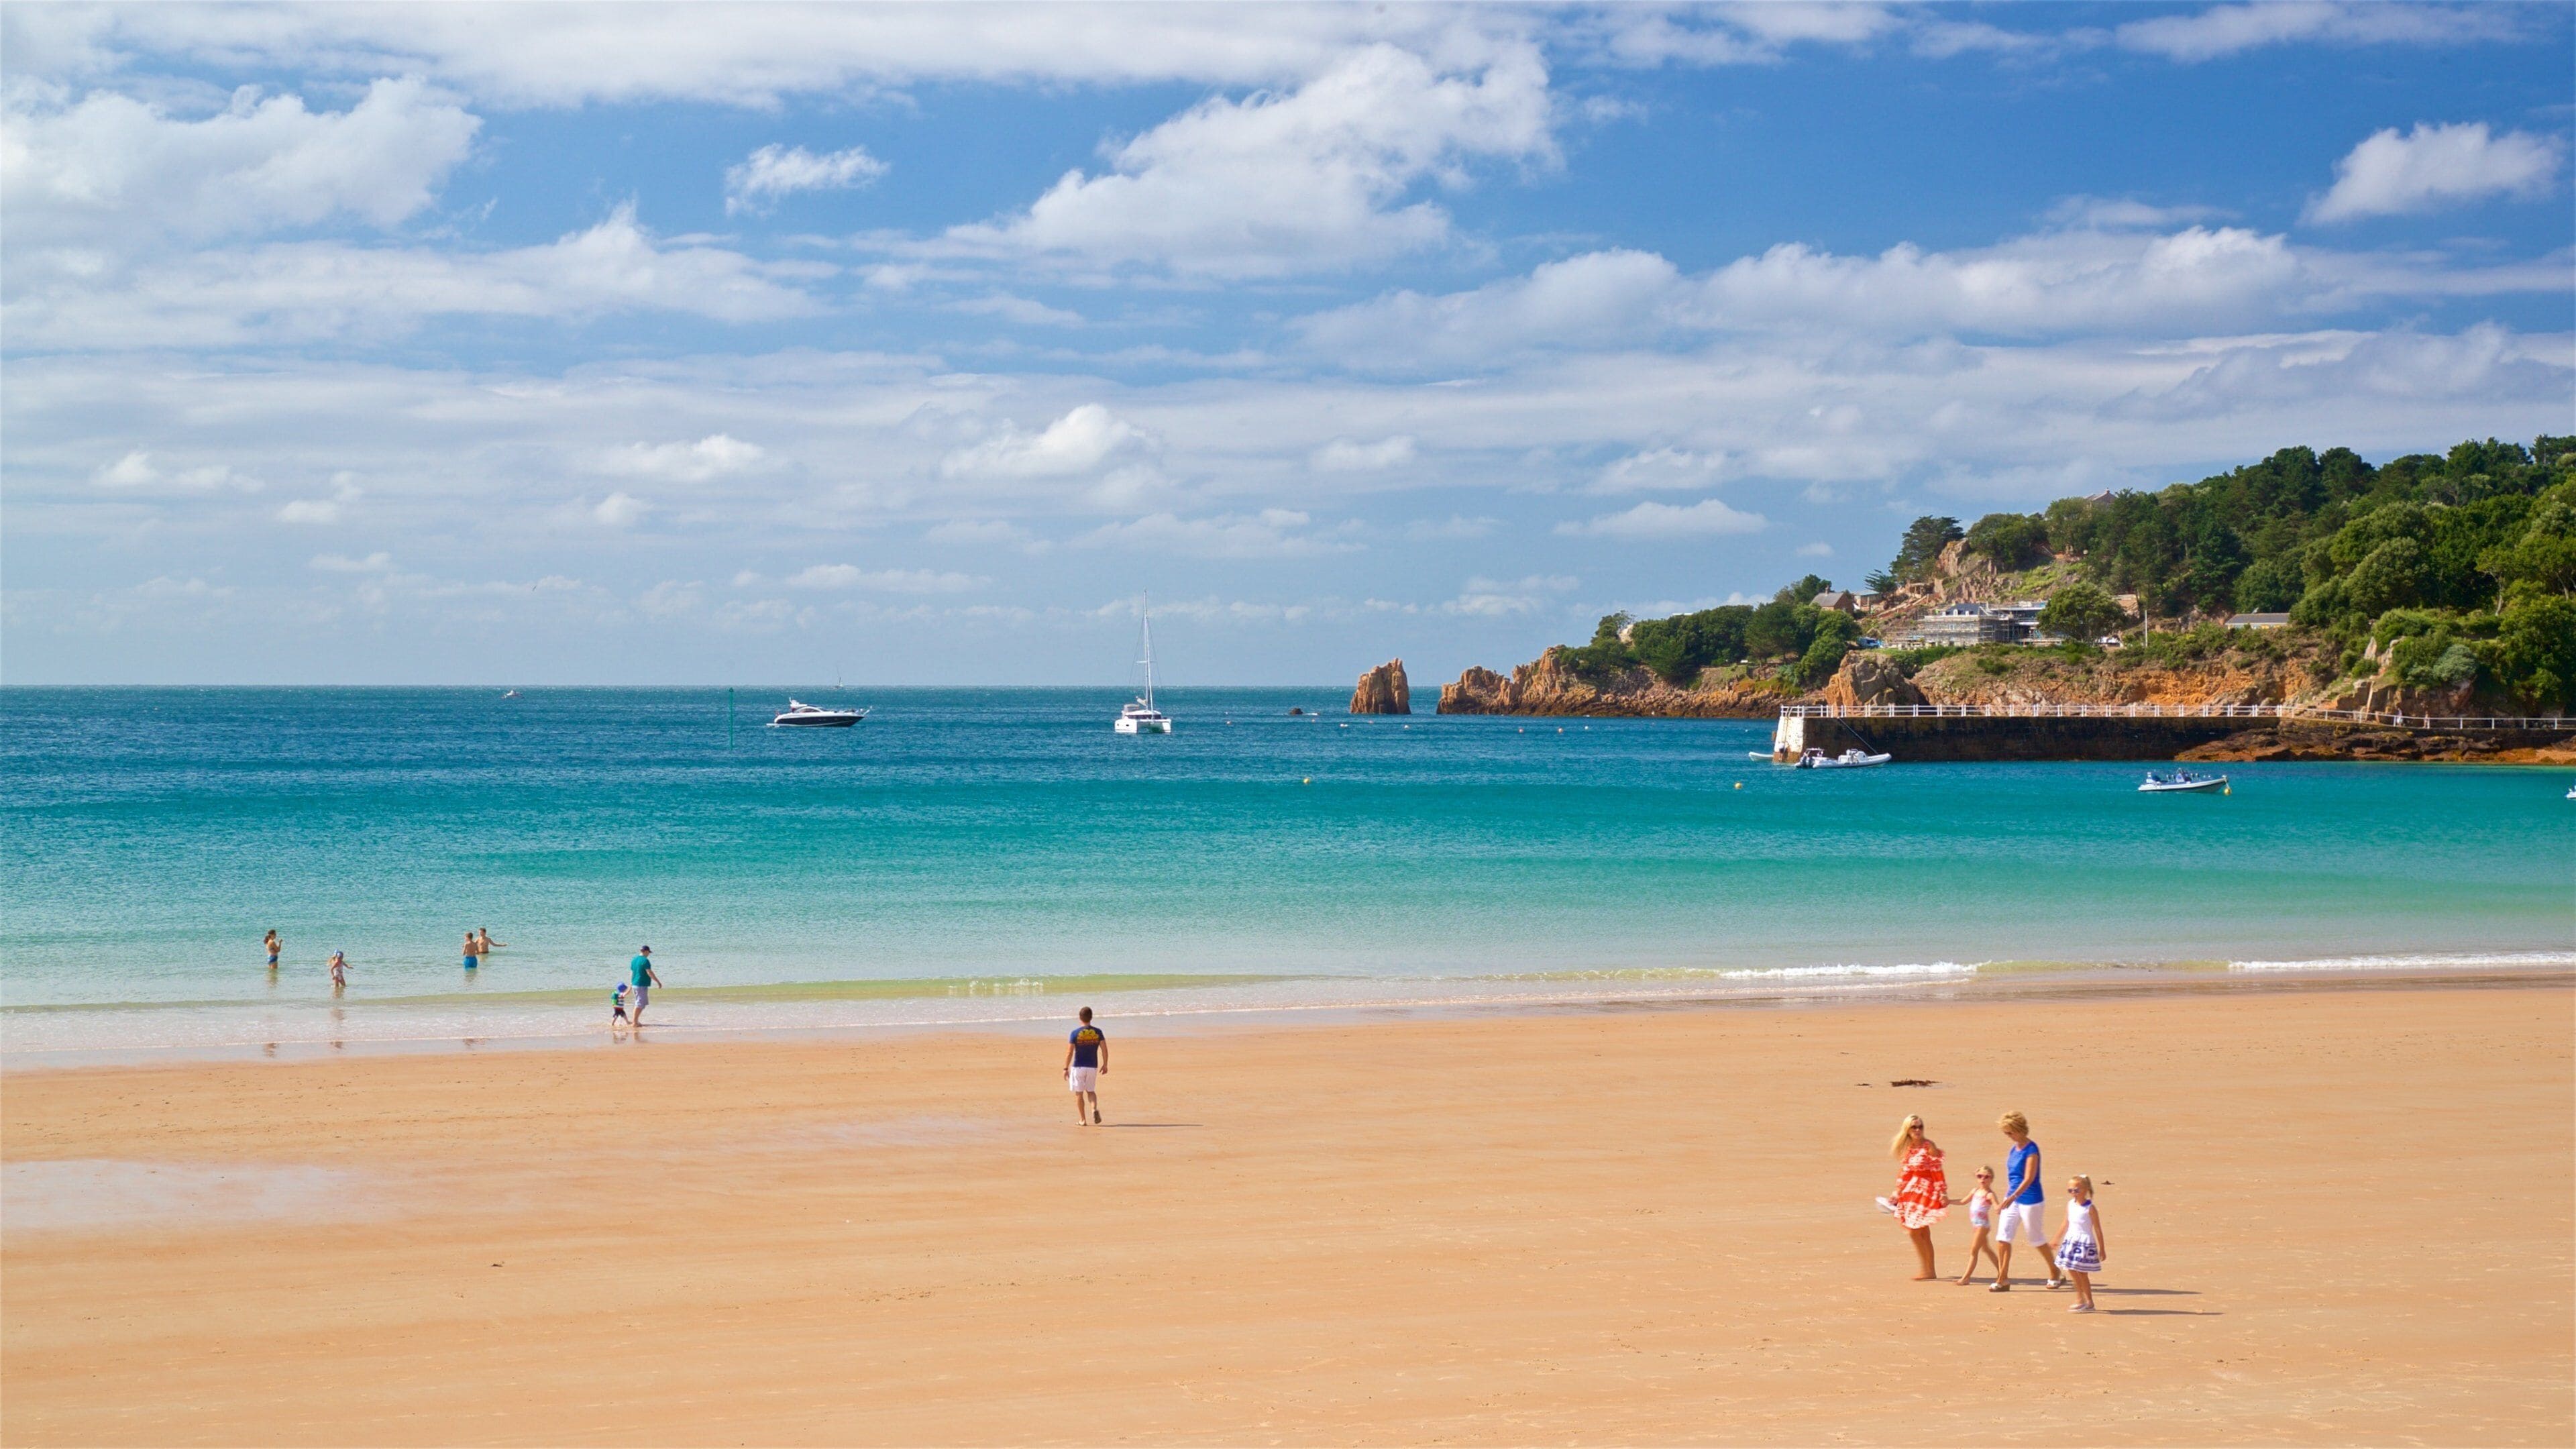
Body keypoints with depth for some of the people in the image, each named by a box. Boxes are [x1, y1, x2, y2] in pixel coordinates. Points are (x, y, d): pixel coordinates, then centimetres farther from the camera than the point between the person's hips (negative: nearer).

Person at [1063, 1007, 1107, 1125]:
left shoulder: (1075, 1033, -9)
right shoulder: (1098, 1032, -2)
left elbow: (1069, 1053, -10)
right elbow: (1105, 1050, -2)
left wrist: (1066, 1068, -2)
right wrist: (1105, 1065, 11)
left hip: (1078, 1067, -3)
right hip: (1093, 1067, 3)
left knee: (1079, 1093, 9)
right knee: (1091, 1091, 17)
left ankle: (1082, 1120, 10)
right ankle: (1094, 1109, -11)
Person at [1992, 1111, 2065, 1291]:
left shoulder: (2031, 1150, -17)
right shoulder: (2014, 1149, 8)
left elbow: (2029, 1178, -25)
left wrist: (2013, 1197, -34)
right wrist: (2008, 1198, 19)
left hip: (2030, 1200, -8)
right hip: (2012, 1199, 8)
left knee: (2037, 1240, 6)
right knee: (2002, 1237, -2)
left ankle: (2056, 1275, 25)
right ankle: (2003, 1279, 0)